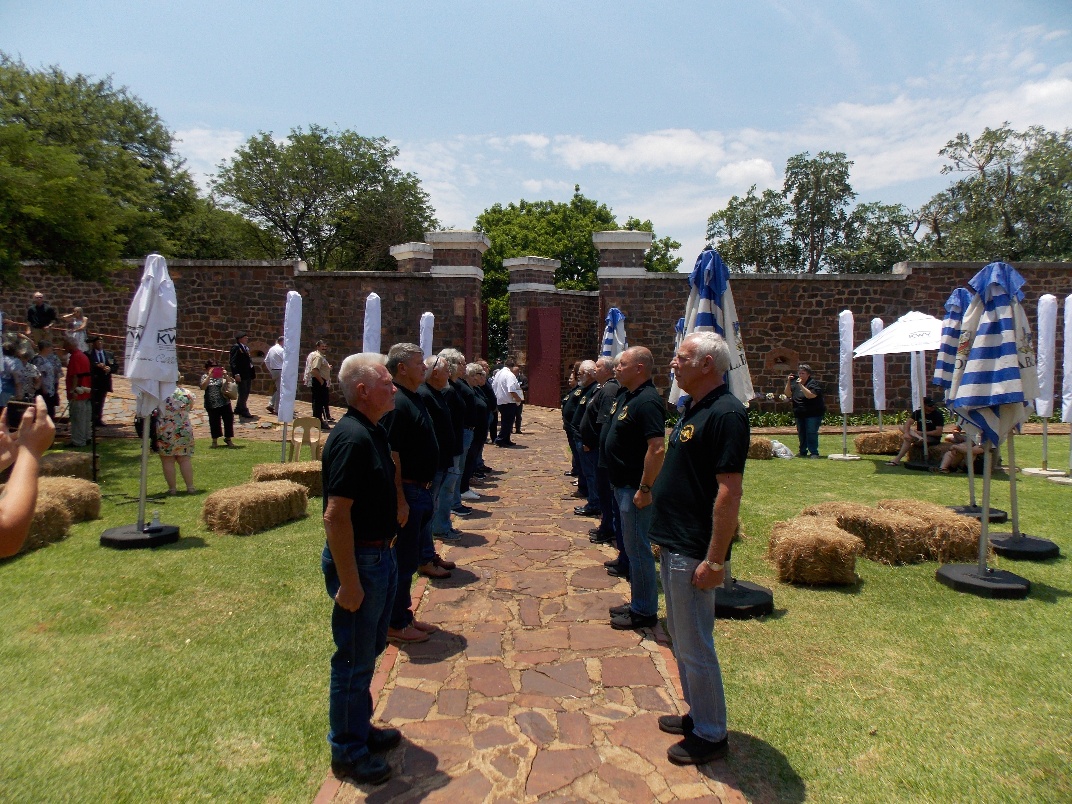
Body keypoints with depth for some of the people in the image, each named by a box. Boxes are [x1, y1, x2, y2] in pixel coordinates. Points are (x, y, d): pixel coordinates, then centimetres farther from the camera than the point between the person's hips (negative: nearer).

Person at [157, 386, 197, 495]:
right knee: (185, 460, 8)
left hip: (164, 432, -2)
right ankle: (190, 487, 7)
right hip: (184, 431, 3)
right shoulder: (187, 394, -2)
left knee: (167, 461, 5)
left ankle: (172, 489, 7)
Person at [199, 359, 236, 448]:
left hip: (224, 402, 1)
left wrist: (226, 376, -22)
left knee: (228, 420, 3)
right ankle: (215, 440, 20)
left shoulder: (221, 375, 4)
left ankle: (228, 438, 18)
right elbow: (203, 387, -13)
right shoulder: (205, 376, 3)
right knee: (214, 422, 6)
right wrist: (209, 376, -22)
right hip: (212, 404, -1)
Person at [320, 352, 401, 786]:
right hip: (359, 560, -9)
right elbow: (336, 515, -26)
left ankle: (360, 728, 41)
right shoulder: (351, 438, -23)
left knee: (370, 651, 23)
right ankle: (347, 751, 27)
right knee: (354, 659, 8)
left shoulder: (374, 432, 7)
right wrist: (348, 583, -23)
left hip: (380, 555, 9)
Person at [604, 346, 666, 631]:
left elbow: (657, 449, -27)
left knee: (638, 548, 1)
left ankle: (644, 612, 16)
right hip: (622, 485, 10)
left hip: (636, 488, -10)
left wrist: (645, 488, -26)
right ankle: (638, 603, 32)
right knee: (632, 546, 18)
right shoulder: (625, 396, 11)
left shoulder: (647, 401, -20)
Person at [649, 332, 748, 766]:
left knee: (695, 646, 5)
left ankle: (710, 736, 24)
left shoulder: (725, 414, -20)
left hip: (693, 552, -10)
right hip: (673, 544, 10)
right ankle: (697, 714, 38)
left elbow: (729, 492, -24)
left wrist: (714, 559, -24)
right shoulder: (694, 408, 10)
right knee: (681, 638, 21)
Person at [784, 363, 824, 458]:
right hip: (799, 414, 7)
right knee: (801, 433, 11)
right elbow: (788, 394, 4)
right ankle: (802, 451, 21)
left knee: (811, 433, -11)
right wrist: (788, 382, -8)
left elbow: (810, 395, -25)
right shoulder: (795, 382, 9)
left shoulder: (814, 383, -11)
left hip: (813, 414, -6)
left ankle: (814, 452, -5)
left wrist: (801, 385, -28)